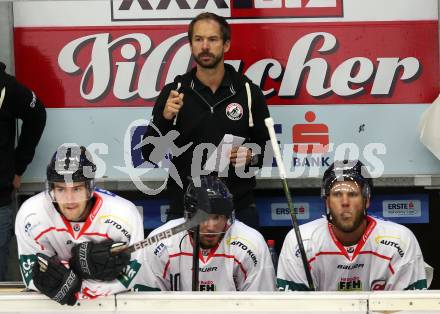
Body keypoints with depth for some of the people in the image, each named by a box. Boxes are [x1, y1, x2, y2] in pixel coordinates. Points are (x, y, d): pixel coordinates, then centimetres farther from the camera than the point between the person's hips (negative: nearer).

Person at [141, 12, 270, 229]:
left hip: (238, 209, 0)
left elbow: (267, 147, 10)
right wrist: (165, 118, -16)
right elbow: (150, 155, -1)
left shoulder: (248, 92, 1)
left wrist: (251, 156, -11)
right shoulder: (173, 92, 1)